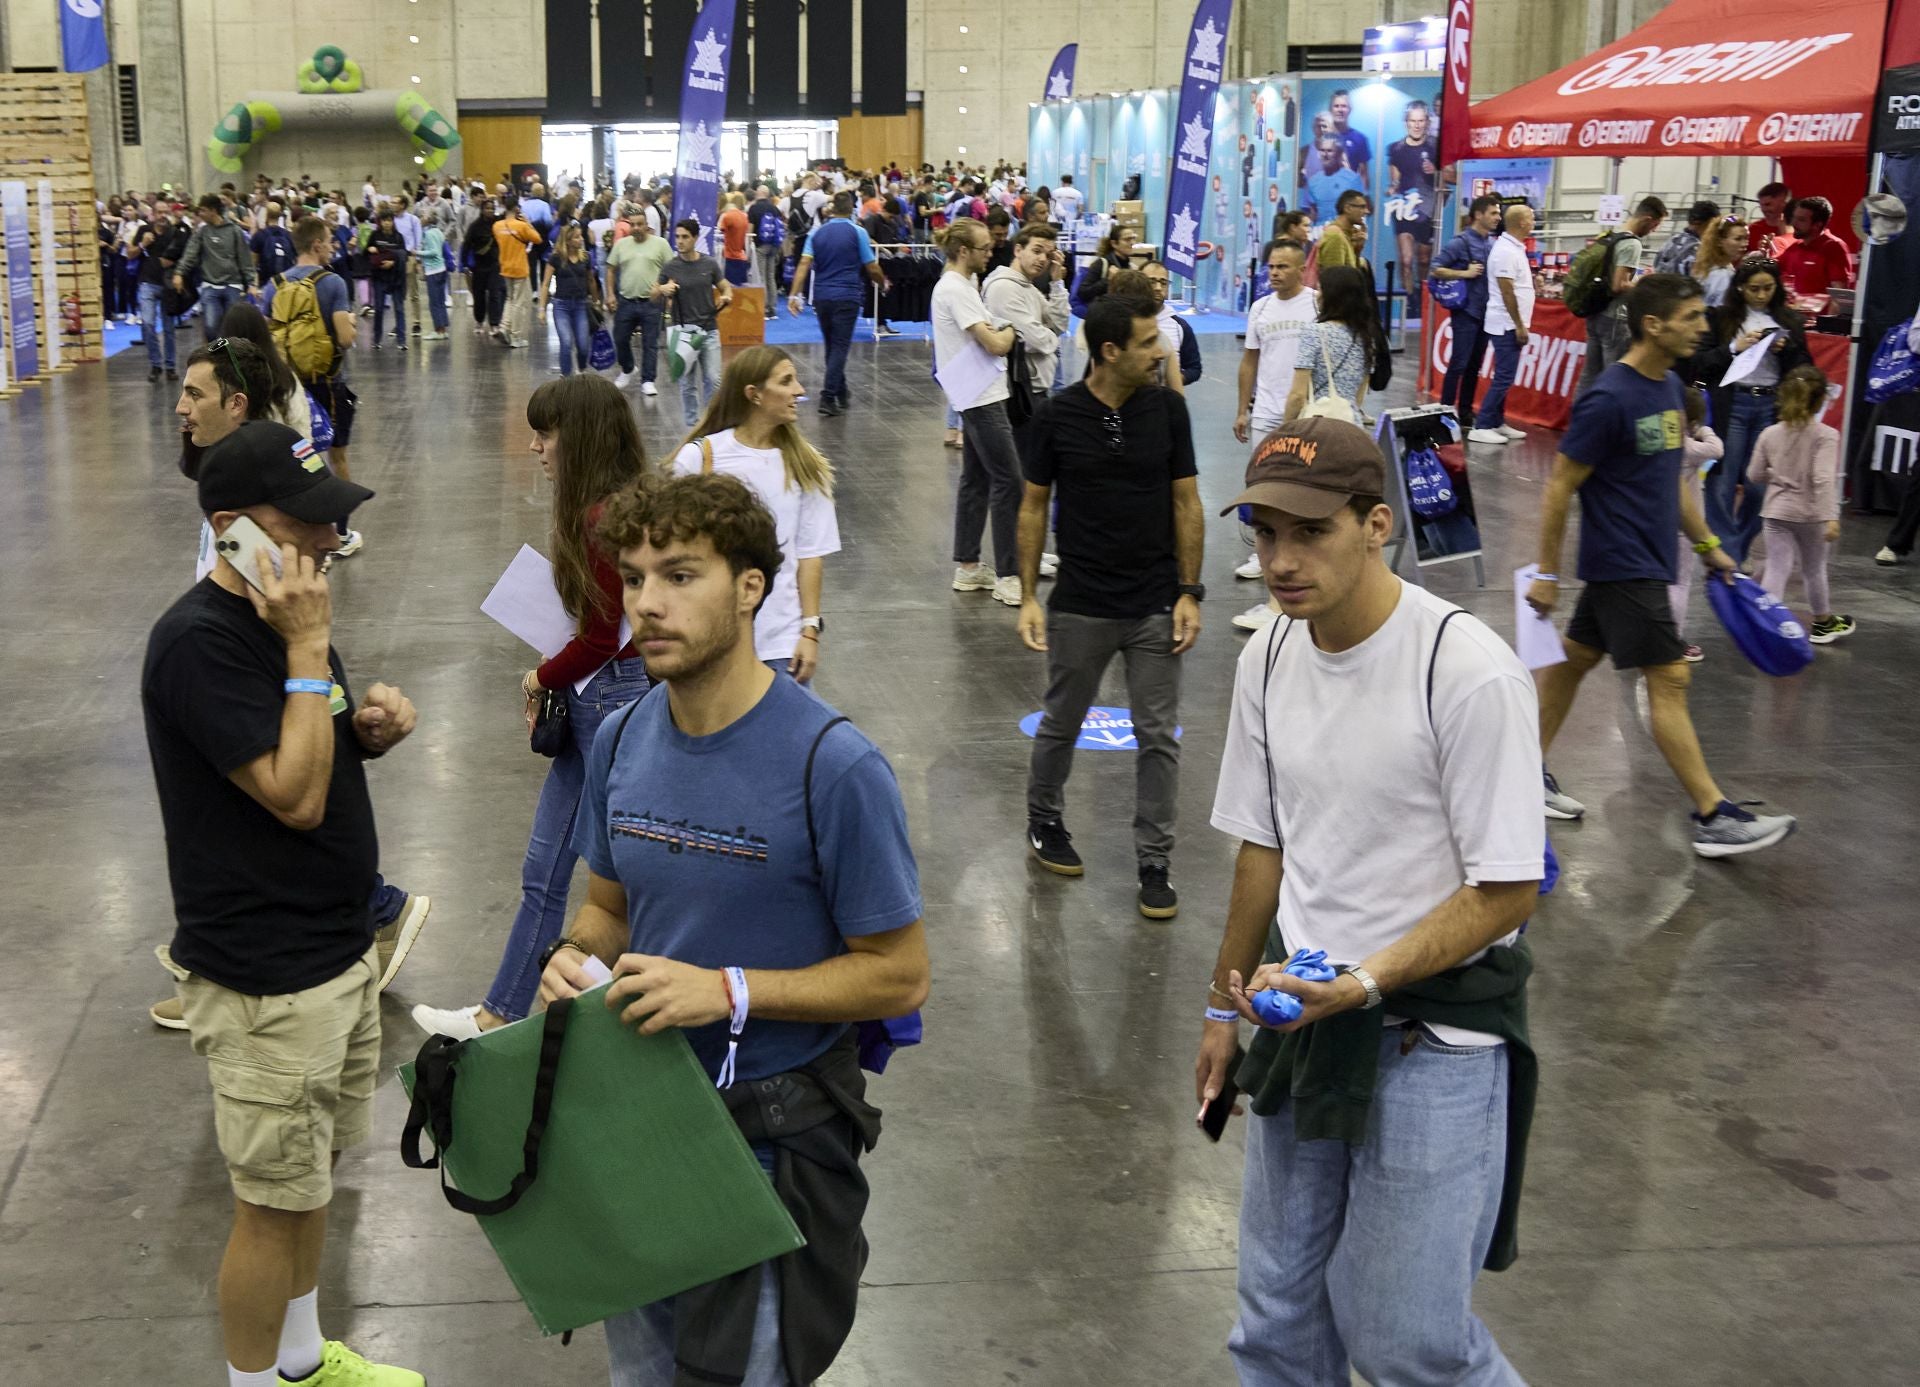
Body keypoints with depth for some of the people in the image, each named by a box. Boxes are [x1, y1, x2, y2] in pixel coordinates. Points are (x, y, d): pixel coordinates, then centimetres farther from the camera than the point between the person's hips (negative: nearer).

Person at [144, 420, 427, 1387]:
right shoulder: (198, 641, -22)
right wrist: (309, 647, -24)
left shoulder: (281, 613, 7)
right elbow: (295, 796, -25)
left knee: (311, 1178, 22)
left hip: (338, 948, 9)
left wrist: (374, 725, -1)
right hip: (265, 980, -9)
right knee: (273, 1200, 4)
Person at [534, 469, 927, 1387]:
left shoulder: (834, 766, -21)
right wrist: (575, 959, -9)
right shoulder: (622, 743, -1)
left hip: (774, 1135, -6)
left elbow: (900, 976, -16)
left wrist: (730, 990, -26)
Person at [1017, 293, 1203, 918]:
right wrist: (1028, 597, -3)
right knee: (1061, 725, 15)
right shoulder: (1056, 416, -8)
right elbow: (1034, 506, 1)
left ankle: (1154, 861, 14)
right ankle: (1043, 819, 39)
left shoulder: (1167, 407, -4)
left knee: (1158, 736, 4)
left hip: (1156, 607, 1)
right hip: (1080, 605, -1)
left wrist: (1189, 593, -4)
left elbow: (1186, 502, 1)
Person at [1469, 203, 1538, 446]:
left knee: (1504, 377, 13)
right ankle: (1480, 427, -8)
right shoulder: (1506, 251, -17)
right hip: (1507, 325, -10)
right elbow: (1507, 292, -20)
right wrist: (1519, 326, -18)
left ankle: (1497, 423, 19)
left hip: (1511, 325, 10)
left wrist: (1520, 325, 17)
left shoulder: (1514, 248, 13)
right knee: (1503, 377, -9)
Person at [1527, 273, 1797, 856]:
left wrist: (1708, 545, 20)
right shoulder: (1609, 399, -20)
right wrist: (1547, 573, -13)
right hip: (1622, 563, -9)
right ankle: (1713, 818, -2)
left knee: (1576, 656, 15)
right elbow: (1560, 489, -16)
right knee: (1670, 679, -6)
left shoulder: (1670, 387, 8)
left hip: (1644, 560, 9)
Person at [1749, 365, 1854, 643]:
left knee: (1776, 569, 1)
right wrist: (1831, 517, -28)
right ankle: (1823, 623, 37)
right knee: (1814, 569, 16)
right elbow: (1824, 479, -24)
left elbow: (1754, 476, 4)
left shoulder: (1770, 434, -1)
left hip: (1777, 512, 2)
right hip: (1811, 515, -2)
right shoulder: (1826, 435, -13)